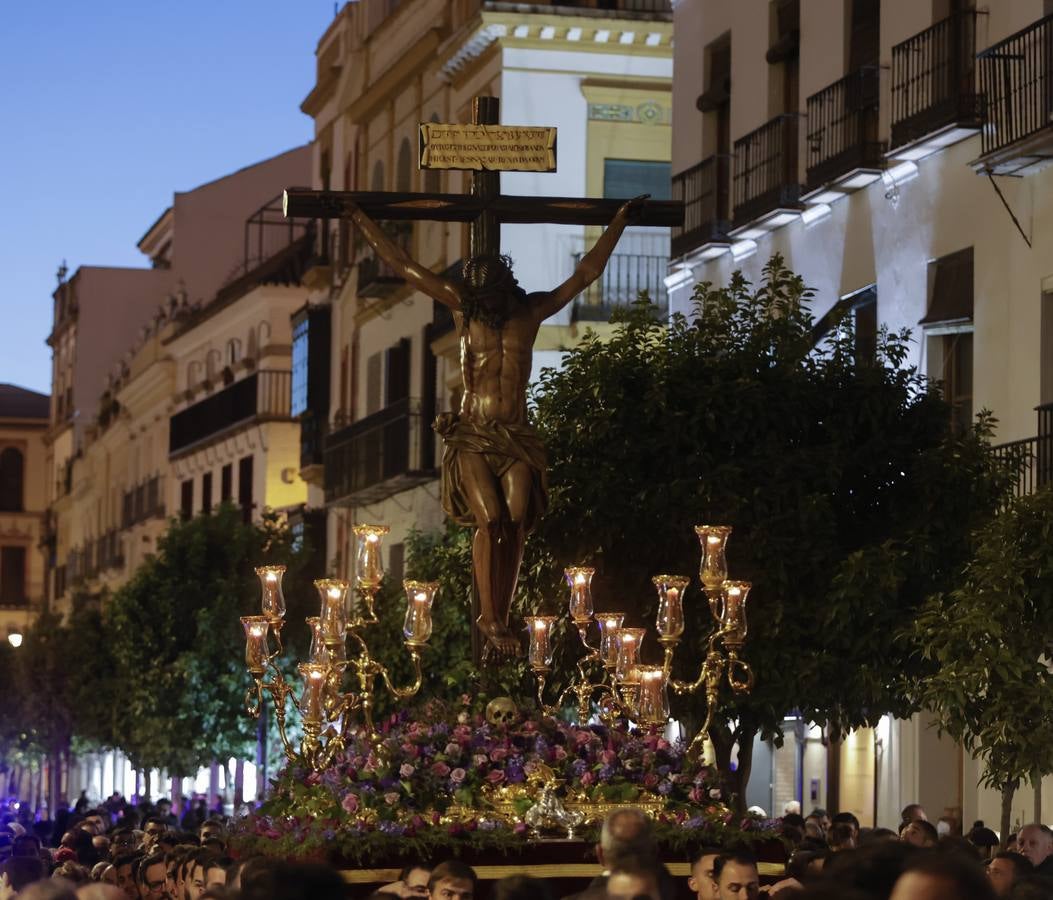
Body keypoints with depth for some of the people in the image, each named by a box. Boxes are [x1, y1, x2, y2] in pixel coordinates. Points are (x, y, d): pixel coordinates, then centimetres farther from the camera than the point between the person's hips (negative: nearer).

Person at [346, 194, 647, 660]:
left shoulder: (532, 310, 8)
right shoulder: (461, 306, 6)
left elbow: (587, 272, 16)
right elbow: (400, 263, 10)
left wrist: (619, 222, 17)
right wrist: (359, 218, 12)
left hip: (517, 438, 1)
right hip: (471, 437, -1)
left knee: (516, 525, -15)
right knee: (490, 521, -20)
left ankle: (499, 621, -11)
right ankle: (490, 619, -14)